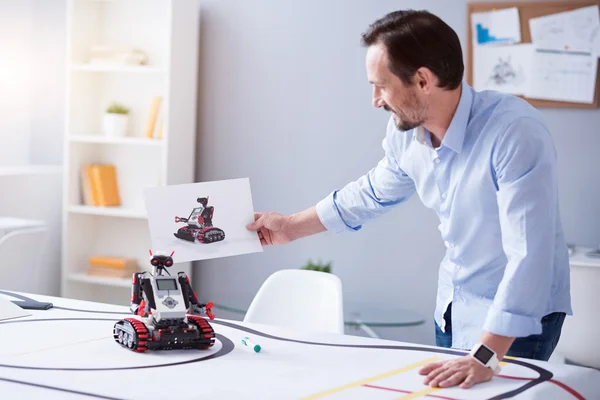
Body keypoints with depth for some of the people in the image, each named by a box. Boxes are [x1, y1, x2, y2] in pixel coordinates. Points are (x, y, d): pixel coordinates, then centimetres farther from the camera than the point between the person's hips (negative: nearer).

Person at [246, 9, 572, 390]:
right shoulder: (405, 130, -8)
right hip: (452, 302, 7)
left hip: (515, 319, -7)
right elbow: (374, 191, 14)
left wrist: (486, 357, -39)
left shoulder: (517, 132, -30)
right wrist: (292, 226, 19)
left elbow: (528, 255, -34)